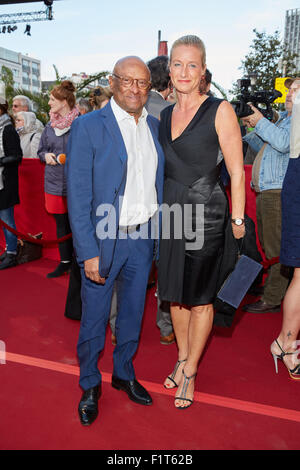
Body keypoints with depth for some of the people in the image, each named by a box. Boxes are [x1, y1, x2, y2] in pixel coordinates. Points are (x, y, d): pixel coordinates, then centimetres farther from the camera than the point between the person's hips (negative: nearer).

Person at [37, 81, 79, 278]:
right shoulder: (50, 126, 11)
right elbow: (41, 150, 20)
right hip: (55, 182, 6)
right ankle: (65, 262, 26)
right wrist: (46, 156, -1)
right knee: (61, 223, 13)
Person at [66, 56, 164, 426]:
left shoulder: (155, 126, 7)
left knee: (132, 313, 19)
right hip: (104, 240, -4)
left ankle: (124, 373, 42)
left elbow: (158, 181, 12)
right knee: (94, 319, 10)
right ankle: (89, 385, 34)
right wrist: (89, 253, -16)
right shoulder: (88, 127, -9)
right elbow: (78, 196, -12)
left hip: (143, 238, 5)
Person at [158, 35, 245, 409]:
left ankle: (189, 372, 23)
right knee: (175, 294, 14)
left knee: (199, 300, 5)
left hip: (205, 216, -5)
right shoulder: (164, 115, 10)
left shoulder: (220, 111, -6)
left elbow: (237, 172, -7)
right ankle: (182, 360, 33)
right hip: (170, 214, 6)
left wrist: (237, 222, -10)